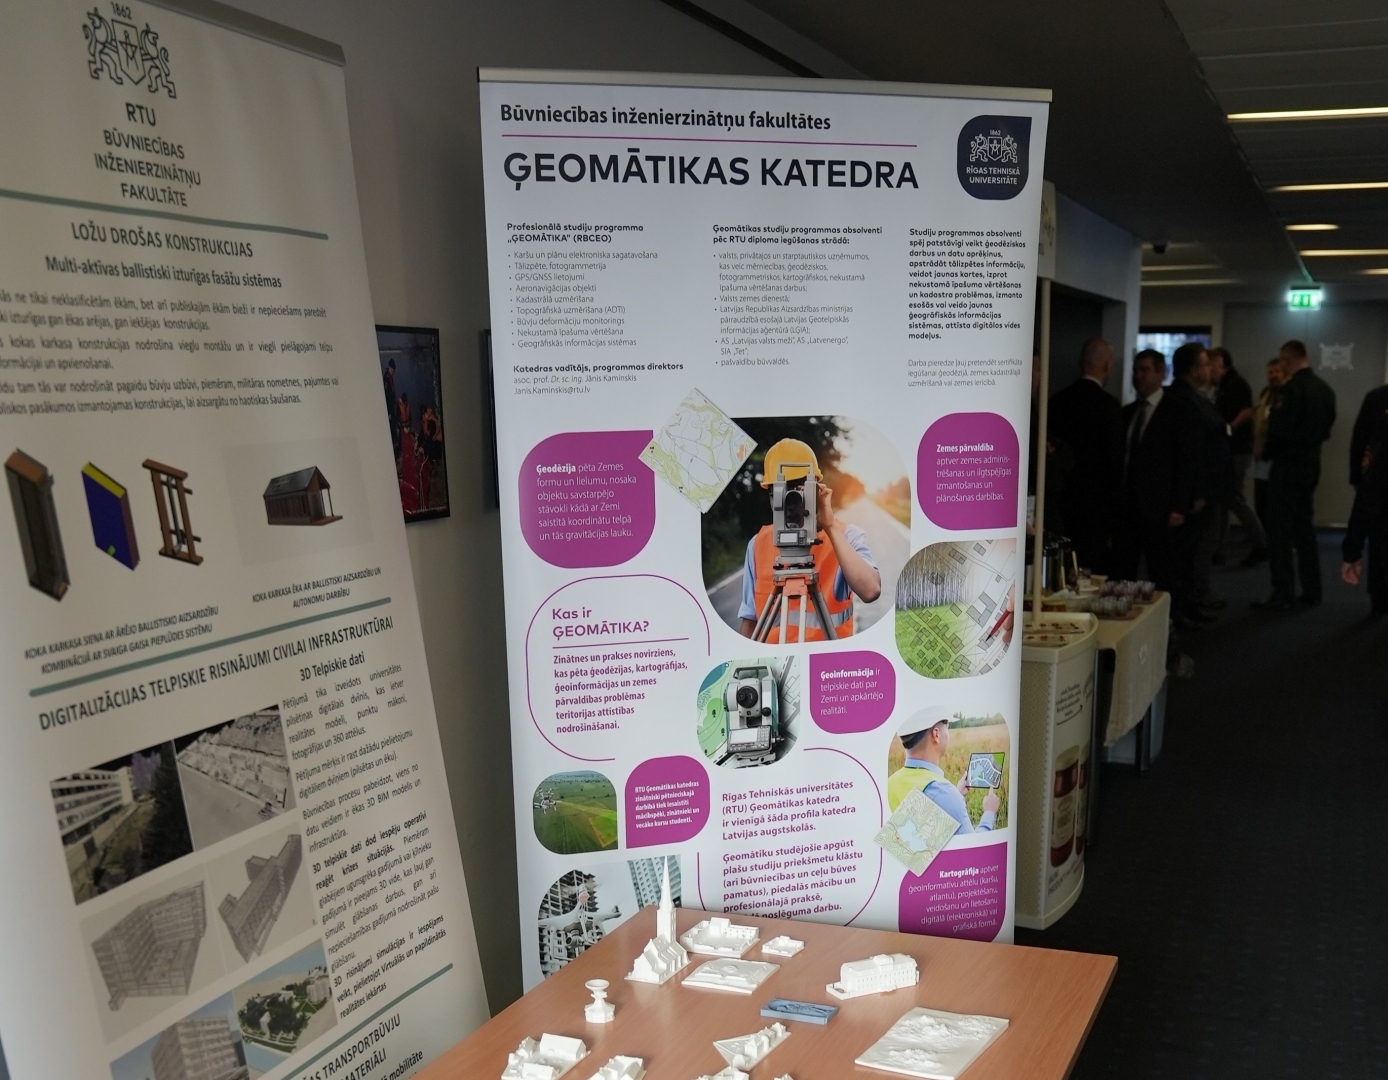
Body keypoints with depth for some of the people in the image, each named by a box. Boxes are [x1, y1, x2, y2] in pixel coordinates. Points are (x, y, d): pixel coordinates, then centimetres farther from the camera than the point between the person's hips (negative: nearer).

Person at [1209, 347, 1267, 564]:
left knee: (1235, 499, -7)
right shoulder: (1222, 386, 17)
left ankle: (1261, 546, 2)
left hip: (1238, 450, -10)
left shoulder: (1237, 384, -12)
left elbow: (1248, 412, -23)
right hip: (1226, 450, 10)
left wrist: (1228, 430, -18)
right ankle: (1216, 550, 11)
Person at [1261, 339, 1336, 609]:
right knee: (1305, 527, 15)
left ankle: (1283, 595, -2)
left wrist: (1266, 451, -4)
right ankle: (1311, 591, 19)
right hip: (1311, 463, 8)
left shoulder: (1294, 388, -18)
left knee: (1280, 531, -3)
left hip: (1288, 465, -8)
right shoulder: (1325, 389, 7)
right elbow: (1326, 427, 13)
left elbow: (1279, 429, -21)